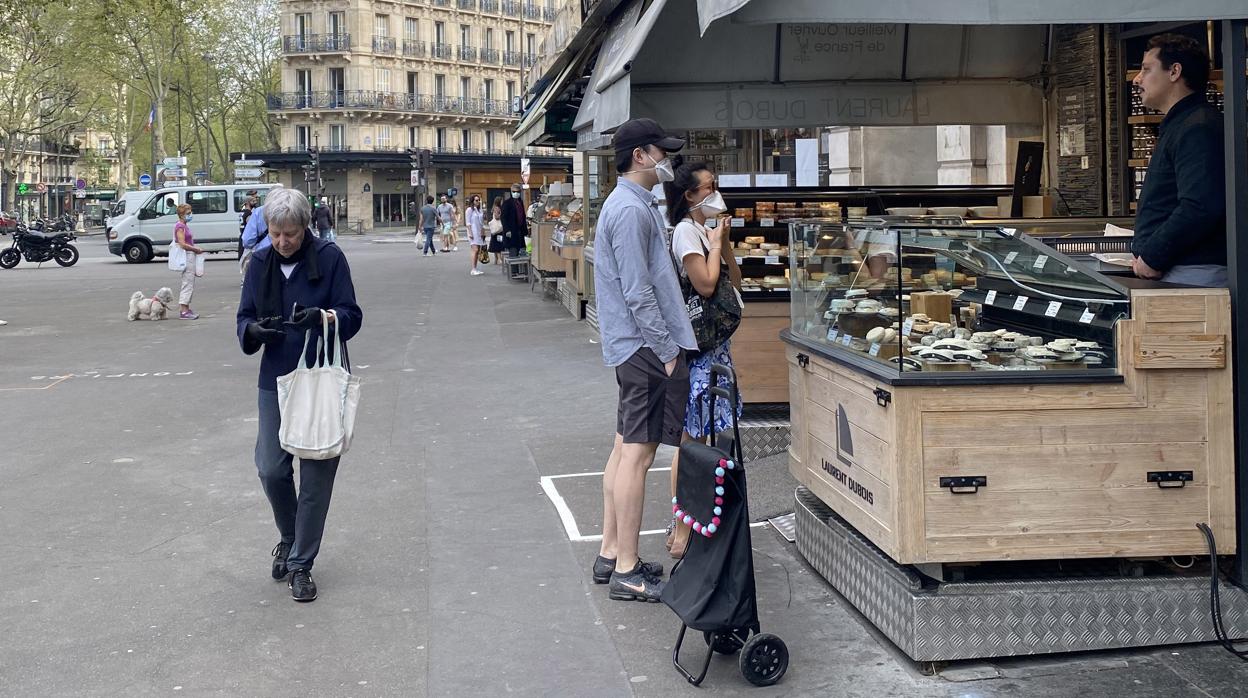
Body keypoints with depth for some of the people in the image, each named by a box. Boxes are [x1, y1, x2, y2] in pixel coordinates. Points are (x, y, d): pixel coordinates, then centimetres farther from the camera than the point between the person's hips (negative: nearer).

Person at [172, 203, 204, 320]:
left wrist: (196, 248, 10)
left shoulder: (185, 226, 16)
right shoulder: (180, 226, -14)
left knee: (190, 284, 14)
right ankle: (183, 311, -8)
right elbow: (182, 244, -21)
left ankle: (186, 309, 19)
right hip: (186, 257, -10)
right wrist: (196, 249, -12)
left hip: (190, 256, 10)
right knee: (188, 283, -9)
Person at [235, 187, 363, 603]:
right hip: (276, 380, 3)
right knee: (271, 469, 0)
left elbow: (352, 316, -8)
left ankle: (300, 564, 13)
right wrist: (255, 330, -16)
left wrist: (324, 316, -29)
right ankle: (289, 537, 30)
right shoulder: (261, 263, 5)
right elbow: (244, 318, 7)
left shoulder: (329, 258, -7)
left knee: (316, 475, 1)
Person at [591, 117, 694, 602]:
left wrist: (669, 343, 20)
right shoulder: (631, 210, -16)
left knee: (626, 449, 14)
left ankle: (611, 554, 23)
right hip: (646, 347, -11)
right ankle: (627, 573, -1)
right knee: (638, 453, -6)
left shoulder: (631, 204, 17)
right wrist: (667, 350, -18)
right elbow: (638, 292, -21)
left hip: (633, 348, 11)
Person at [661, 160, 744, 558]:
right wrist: (716, 242, -10)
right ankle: (682, 533, -2)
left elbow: (735, 283, 14)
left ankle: (684, 525, 19)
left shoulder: (706, 228, 16)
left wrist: (724, 241, 5)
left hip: (714, 342, 10)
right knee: (692, 439, -7)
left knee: (695, 439, 12)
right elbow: (705, 284, -22)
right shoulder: (687, 230, -12)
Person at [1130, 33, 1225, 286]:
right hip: (1172, 271, 10)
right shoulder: (1176, 127, 23)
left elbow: (1200, 208, -25)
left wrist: (1152, 258, -17)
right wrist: (1145, 254, 14)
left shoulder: (1198, 129, -13)